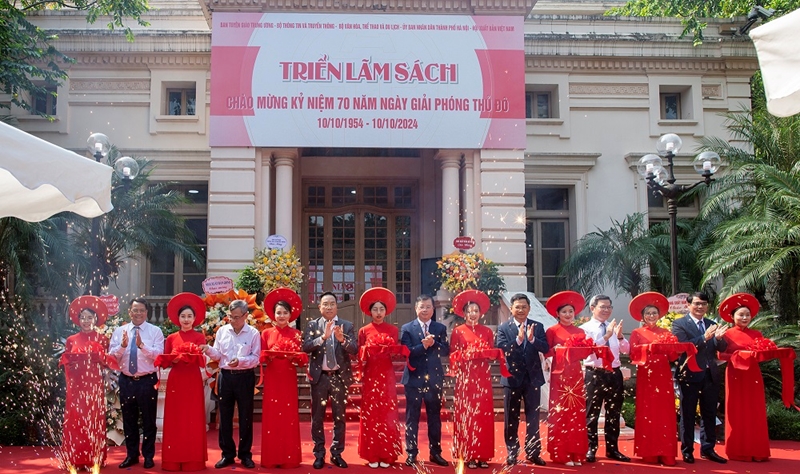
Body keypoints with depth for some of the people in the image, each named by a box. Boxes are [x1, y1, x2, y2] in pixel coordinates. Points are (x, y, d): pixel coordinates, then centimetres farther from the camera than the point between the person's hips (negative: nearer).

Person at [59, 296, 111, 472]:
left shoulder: (102, 339, 7)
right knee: (75, 420, -2)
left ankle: (95, 458, 5)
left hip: (94, 384, -1)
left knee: (94, 419, -1)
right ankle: (75, 459, 4)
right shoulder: (71, 340, 10)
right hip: (76, 384, 1)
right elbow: (66, 363, 9)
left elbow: (106, 363, 3)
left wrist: (98, 354, -11)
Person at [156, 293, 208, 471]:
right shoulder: (171, 338, 8)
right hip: (175, 381, 2)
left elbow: (202, 361, -8)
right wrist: (174, 360, -17)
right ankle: (174, 460, 9)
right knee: (175, 419, 3)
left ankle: (193, 460, 5)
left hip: (193, 381, -2)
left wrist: (187, 357, -23)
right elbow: (164, 362, 3)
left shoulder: (199, 337, 3)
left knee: (193, 419, 0)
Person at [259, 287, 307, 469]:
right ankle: (271, 458, 7)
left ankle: (289, 458, 8)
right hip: (272, 379, 0)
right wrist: (268, 357, -18)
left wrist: (295, 356, -19)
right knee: (271, 416, 1)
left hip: (289, 379, 0)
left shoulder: (296, 334, 6)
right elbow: (261, 357, 2)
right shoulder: (266, 333, 6)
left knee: (289, 416, 1)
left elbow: (303, 359, 1)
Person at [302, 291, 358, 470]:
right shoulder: (312, 325, 1)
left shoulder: (347, 326, 1)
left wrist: (342, 339, -28)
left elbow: (354, 349, -9)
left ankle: (337, 454, 17)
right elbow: (305, 347, -12)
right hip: (319, 376, 0)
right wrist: (323, 337, -25)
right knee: (317, 417, 6)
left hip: (340, 376, 0)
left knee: (339, 417, 7)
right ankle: (319, 454, 16)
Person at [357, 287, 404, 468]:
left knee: (387, 414, -1)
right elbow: (360, 355, 3)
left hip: (387, 376, 0)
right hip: (370, 376, 0)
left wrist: (389, 349, -18)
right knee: (370, 414, -1)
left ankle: (387, 455, 5)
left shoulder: (393, 329, 8)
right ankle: (372, 455, 4)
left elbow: (397, 352, 2)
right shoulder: (364, 331, 7)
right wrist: (367, 351, -18)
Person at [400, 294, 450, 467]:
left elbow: (446, 351, -2)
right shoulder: (407, 328, 0)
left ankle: (435, 452, 18)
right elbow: (406, 352, -10)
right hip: (414, 378, -2)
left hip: (434, 378, 2)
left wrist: (433, 343, -18)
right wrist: (423, 345, -22)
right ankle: (411, 453, 10)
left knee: (435, 417, 9)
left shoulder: (440, 328, 7)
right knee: (412, 418, 3)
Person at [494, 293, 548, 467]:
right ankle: (512, 452, 17)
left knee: (533, 416, 5)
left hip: (532, 377, 1)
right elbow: (500, 349, -15)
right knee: (511, 418, 7)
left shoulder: (537, 327, 4)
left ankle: (533, 452, 14)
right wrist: (518, 340, -28)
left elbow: (545, 349, -7)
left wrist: (532, 339, -25)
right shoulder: (503, 328, -2)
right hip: (512, 377, -1)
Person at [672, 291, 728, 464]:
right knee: (687, 415, 3)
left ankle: (708, 449, 20)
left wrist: (719, 338, -17)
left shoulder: (712, 325, 12)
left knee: (709, 414, 11)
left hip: (710, 375, 5)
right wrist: (705, 338, -26)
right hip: (689, 375, -5)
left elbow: (722, 348, 5)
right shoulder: (679, 324, -4)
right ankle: (687, 450, 11)